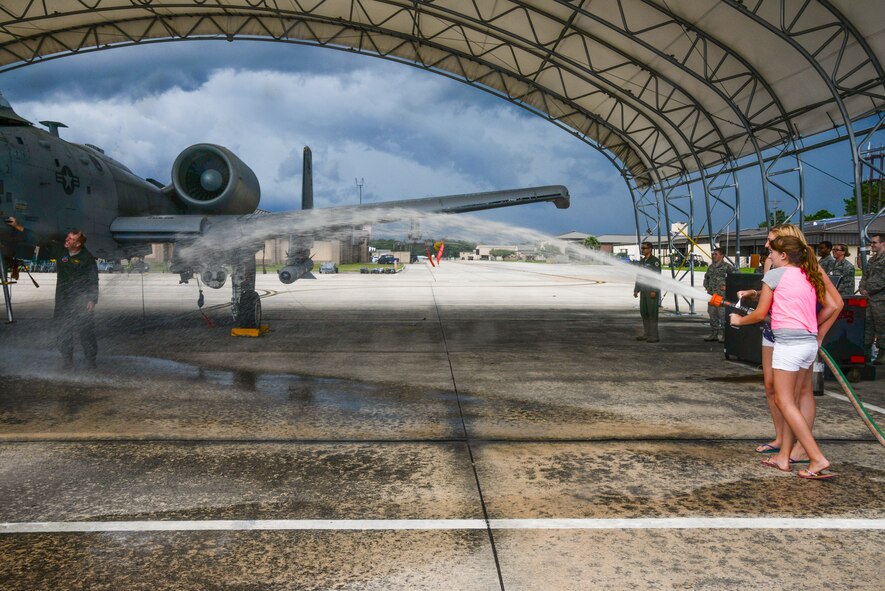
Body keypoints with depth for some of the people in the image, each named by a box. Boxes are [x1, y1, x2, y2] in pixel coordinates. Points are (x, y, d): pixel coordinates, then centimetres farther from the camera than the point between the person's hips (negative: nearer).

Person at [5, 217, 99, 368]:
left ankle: (91, 360, 7)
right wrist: (18, 227, 9)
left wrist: (92, 299, -12)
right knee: (64, 331, 7)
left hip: (81, 301, -5)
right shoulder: (60, 250, 3)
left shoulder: (87, 257, -8)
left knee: (86, 330, -4)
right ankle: (67, 360, 17)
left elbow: (93, 281, -6)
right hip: (63, 300, 5)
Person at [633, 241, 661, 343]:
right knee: (643, 312, 7)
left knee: (652, 313, -8)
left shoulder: (655, 260, -9)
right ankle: (646, 334, 14)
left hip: (653, 290, -8)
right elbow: (639, 276, 18)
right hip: (644, 290, 8)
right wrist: (636, 290, 13)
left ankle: (654, 336, -5)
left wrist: (654, 291, -22)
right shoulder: (641, 261, 15)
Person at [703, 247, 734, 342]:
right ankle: (714, 334, 19)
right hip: (711, 294, 7)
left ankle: (724, 335, -1)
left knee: (723, 315, -7)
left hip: (722, 295, -7)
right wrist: (706, 286, 15)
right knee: (712, 314, 11)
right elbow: (706, 277, 30)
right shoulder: (711, 266, 16)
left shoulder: (727, 266, -6)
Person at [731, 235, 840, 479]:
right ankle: (783, 456, 16)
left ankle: (818, 459, -9)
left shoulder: (775, 274, -3)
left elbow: (760, 314, -2)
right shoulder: (809, 276, 15)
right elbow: (830, 307, 16)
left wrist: (739, 320, 14)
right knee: (791, 400, 13)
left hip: (788, 343, -8)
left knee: (784, 401, -3)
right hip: (810, 343, 8)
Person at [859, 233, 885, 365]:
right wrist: (862, 288, 4)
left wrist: (868, 290, -12)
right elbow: (865, 276, 21)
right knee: (867, 325, 11)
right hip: (868, 299, 8)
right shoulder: (871, 259, 18)